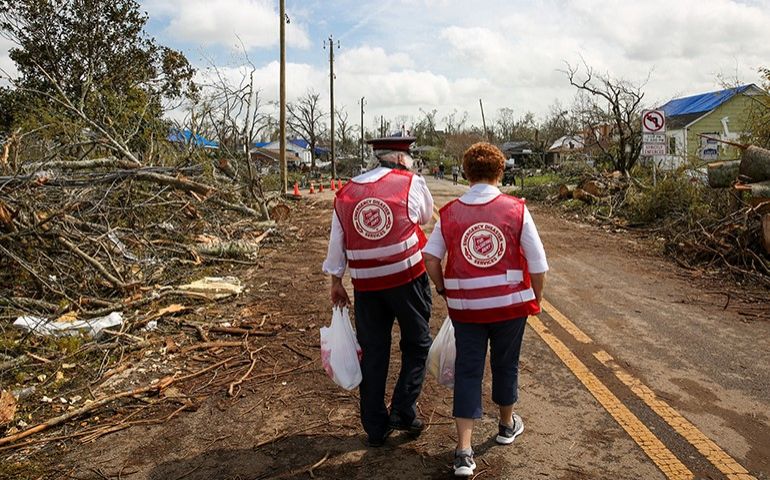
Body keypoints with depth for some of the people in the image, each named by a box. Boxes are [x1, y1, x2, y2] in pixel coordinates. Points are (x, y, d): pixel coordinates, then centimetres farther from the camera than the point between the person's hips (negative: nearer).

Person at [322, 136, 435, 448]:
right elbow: (426, 216, 14)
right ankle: (403, 411, 9)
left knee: (373, 353, 12)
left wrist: (336, 281, 18)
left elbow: (336, 242, 10)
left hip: (366, 285, 4)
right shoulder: (411, 183, -3)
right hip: (408, 278, -3)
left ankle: (375, 428, 20)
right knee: (416, 345, 16)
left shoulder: (345, 194, 8)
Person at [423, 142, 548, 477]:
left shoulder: (450, 213, -3)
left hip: (465, 307, 0)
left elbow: (430, 257, -7)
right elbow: (538, 263, -7)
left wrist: (443, 290, 8)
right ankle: (507, 425, 42)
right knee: (505, 364, 20)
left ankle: (463, 451, 2)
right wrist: (535, 299, 7)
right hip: (510, 304, 0)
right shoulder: (516, 210, -7)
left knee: (467, 372, 7)